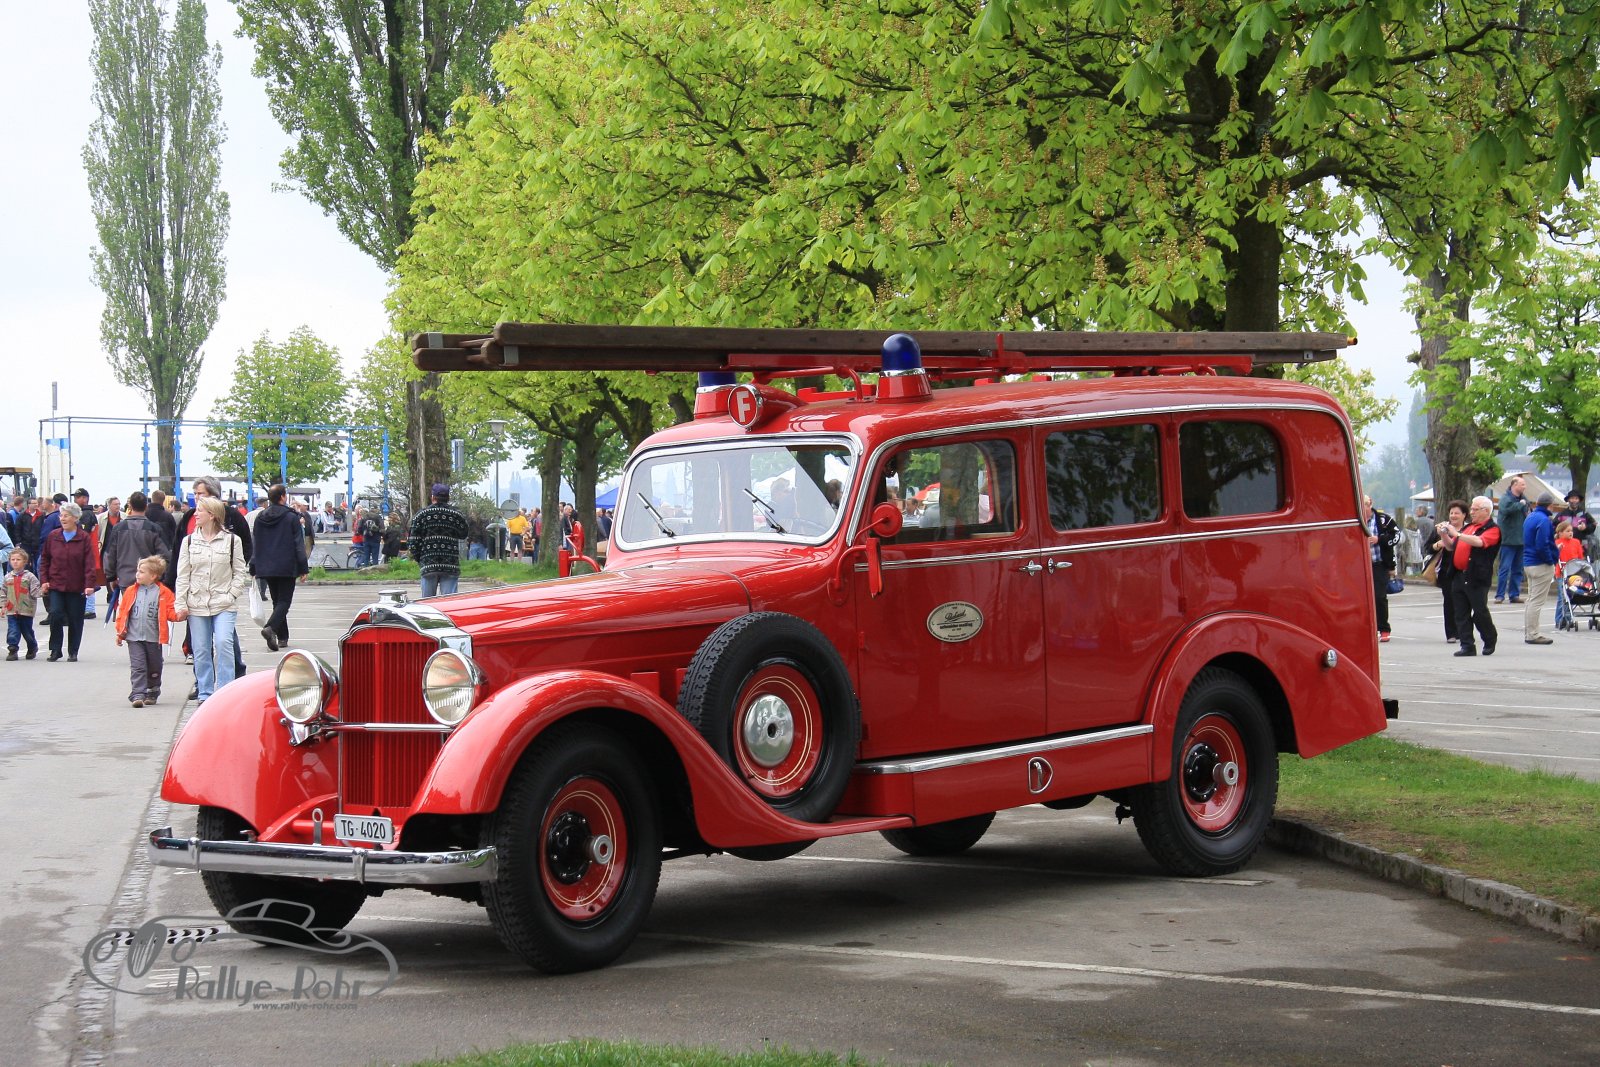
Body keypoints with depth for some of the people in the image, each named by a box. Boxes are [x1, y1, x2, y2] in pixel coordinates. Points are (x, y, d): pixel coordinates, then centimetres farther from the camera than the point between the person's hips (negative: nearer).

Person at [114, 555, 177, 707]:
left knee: (154, 668, 13)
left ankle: (152, 693, 29)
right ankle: (137, 695, -10)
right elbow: (122, 610, 7)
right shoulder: (131, 591, 3)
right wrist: (120, 632, 5)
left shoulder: (163, 593, -3)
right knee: (137, 667, -7)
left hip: (153, 638, 0)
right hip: (134, 637, 1)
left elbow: (170, 611, -2)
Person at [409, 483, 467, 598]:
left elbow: (414, 541, 2)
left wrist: (418, 559, 13)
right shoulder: (457, 515, 2)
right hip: (451, 566, 0)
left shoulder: (420, 515, 3)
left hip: (428, 565, 0)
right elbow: (463, 535, 14)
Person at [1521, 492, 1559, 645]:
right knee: (1536, 602, -5)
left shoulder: (1530, 517, 12)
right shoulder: (1543, 520, -18)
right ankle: (1533, 635, -4)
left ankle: (1528, 633, 19)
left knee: (1531, 600, 15)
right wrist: (1551, 561, -13)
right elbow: (1542, 546, -23)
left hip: (1528, 562, 9)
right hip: (1541, 565, -9)